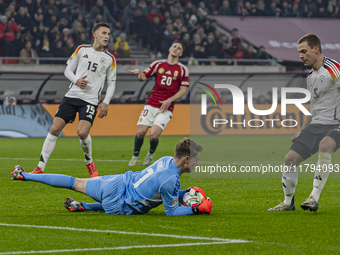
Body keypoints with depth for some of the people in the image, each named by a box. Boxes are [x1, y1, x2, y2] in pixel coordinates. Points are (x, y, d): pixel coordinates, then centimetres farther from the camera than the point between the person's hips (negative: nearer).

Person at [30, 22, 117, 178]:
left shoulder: (109, 59, 8)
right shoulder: (81, 50, 8)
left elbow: (111, 83, 13)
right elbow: (68, 70, 12)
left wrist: (106, 102, 1)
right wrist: (76, 80, -9)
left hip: (90, 101, -1)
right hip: (72, 95, 1)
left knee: (82, 132, -22)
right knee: (54, 129, -8)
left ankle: (89, 163, 5)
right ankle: (40, 168, -2)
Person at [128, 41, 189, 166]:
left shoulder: (183, 69, 4)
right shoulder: (158, 64, 8)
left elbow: (183, 90, 3)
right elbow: (144, 77, 5)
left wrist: (169, 100, -9)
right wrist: (139, 73, -19)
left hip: (166, 108, -2)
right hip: (151, 104, 2)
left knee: (154, 135, -16)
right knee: (141, 132, -10)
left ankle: (151, 154, 16)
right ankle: (135, 156, 15)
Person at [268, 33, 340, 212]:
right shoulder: (310, 77, 16)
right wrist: (302, 131, 21)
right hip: (316, 125, 8)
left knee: (324, 145, -39)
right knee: (290, 159, -1)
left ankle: (314, 198, -39)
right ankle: (288, 202, 18)